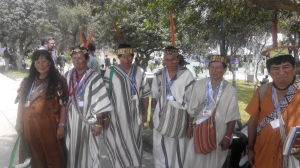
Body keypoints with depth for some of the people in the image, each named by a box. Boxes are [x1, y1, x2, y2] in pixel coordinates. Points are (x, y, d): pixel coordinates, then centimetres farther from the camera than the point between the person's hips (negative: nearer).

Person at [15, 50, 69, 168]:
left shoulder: (58, 81, -5)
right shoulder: (27, 81, 9)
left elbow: (63, 105, -9)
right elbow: (21, 103, 13)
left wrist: (61, 125, -14)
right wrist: (19, 123, 10)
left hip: (50, 125, -4)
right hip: (30, 125, 4)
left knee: (53, 156, 6)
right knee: (37, 156, 16)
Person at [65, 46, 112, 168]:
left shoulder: (94, 77, -12)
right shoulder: (68, 76, 4)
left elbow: (100, 103, -13)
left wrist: (99, 124, -15)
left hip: (88, 120, -4)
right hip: (71, 120, 4)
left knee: (88, 151, 5)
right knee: (72, 150, 15)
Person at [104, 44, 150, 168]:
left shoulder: (139, 72, 2)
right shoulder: (110, 72, -7)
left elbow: (145, 94, 7)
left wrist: (145, 113, 8)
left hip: (135, 116, 3)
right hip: (117, 116, -2)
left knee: (134, 146, 16)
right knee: (120, 146, 8)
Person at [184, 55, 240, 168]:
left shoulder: (230, 90, -10)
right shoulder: (199, 85, -3)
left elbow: (232, 117, -7)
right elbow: (193, 109, 5)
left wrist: (227, 137, -7)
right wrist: (190, 126, 7)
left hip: (218, 134, -2)